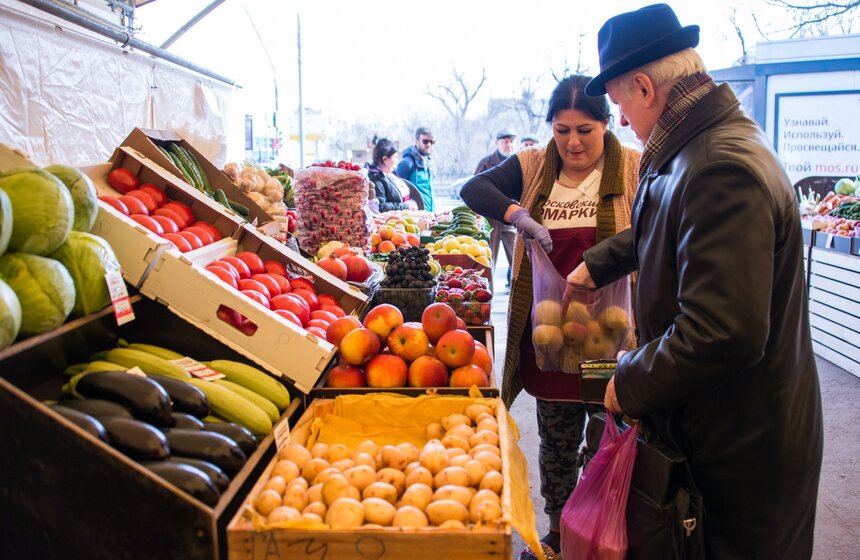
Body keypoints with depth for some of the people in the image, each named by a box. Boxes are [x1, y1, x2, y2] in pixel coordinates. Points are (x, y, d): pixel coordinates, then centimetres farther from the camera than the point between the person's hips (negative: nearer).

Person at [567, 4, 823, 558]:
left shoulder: (721, 170, -29)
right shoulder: (718, 141, 5)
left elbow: (722, 334, -34)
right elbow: (663, 232, 26)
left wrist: (630, 383, -20)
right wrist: (597, 263, 29)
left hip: (741, 450, -9)